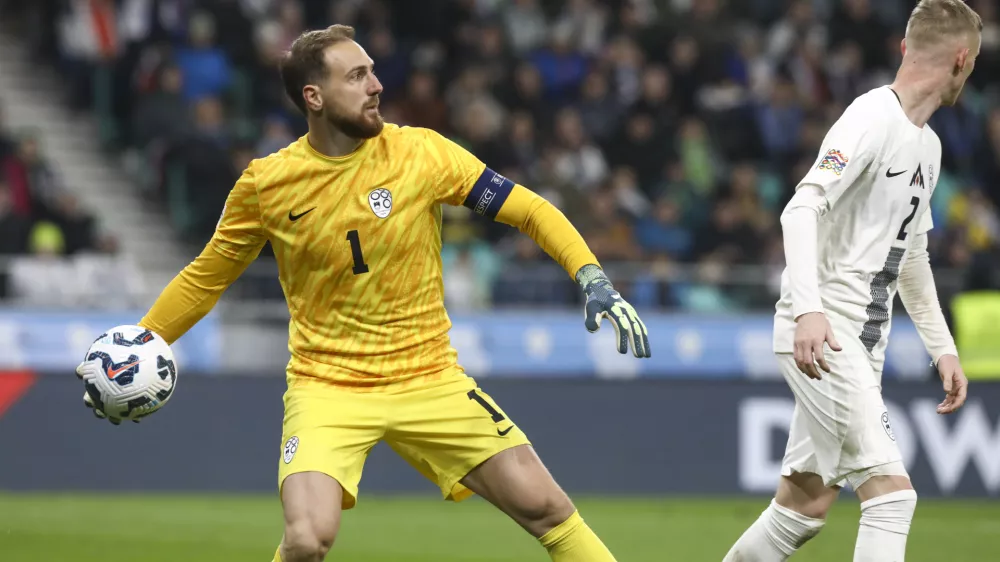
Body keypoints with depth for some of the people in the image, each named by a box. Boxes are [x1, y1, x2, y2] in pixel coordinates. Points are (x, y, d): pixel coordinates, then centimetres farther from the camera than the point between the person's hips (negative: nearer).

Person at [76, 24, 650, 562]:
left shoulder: (420, 153, -7)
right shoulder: (266, 184, -6)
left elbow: (528, 209, -4)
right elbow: (207, 276, 9)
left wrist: (595, 282, -16)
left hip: (428, 378, 1)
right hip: (327, 385, -1)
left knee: (545, 508, -5)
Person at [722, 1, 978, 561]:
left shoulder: (928, 143, 16)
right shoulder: (872, 120, -13)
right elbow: (802, 209, -24)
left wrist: (942, 346, 22)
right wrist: (808, 307, -35)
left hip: (862, 343, 9)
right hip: (822, 335, -9)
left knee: (806, 503, 10)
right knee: (892, 492, -16)